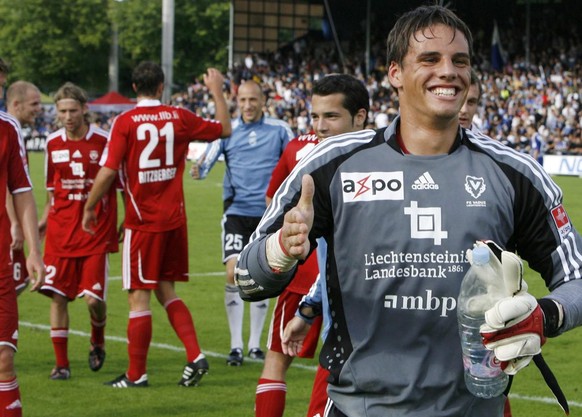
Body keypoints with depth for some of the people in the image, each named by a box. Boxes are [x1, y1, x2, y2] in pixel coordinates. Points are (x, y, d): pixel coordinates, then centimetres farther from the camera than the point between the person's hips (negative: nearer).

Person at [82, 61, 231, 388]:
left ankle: (136, 374, 5)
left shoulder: (125, 122, -10)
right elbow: (225, 129, 15)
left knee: (140, 297, 1)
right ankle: (195, 356, 4)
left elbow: (108, 172, -13)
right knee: (166, 291, 16)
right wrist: (217, 91, 27)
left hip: (143, 222, -4)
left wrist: (90, 208, 0)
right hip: (174, 218, 4)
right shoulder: (179, 117, 1)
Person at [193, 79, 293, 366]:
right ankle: (235, 345, -5)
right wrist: (198, 169, -26)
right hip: (236, 211, -1)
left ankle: (255, 344, 18)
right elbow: (207, 160, -6)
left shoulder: (279, 130, 3)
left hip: (268, 213, 1)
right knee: (233, 273, -14)